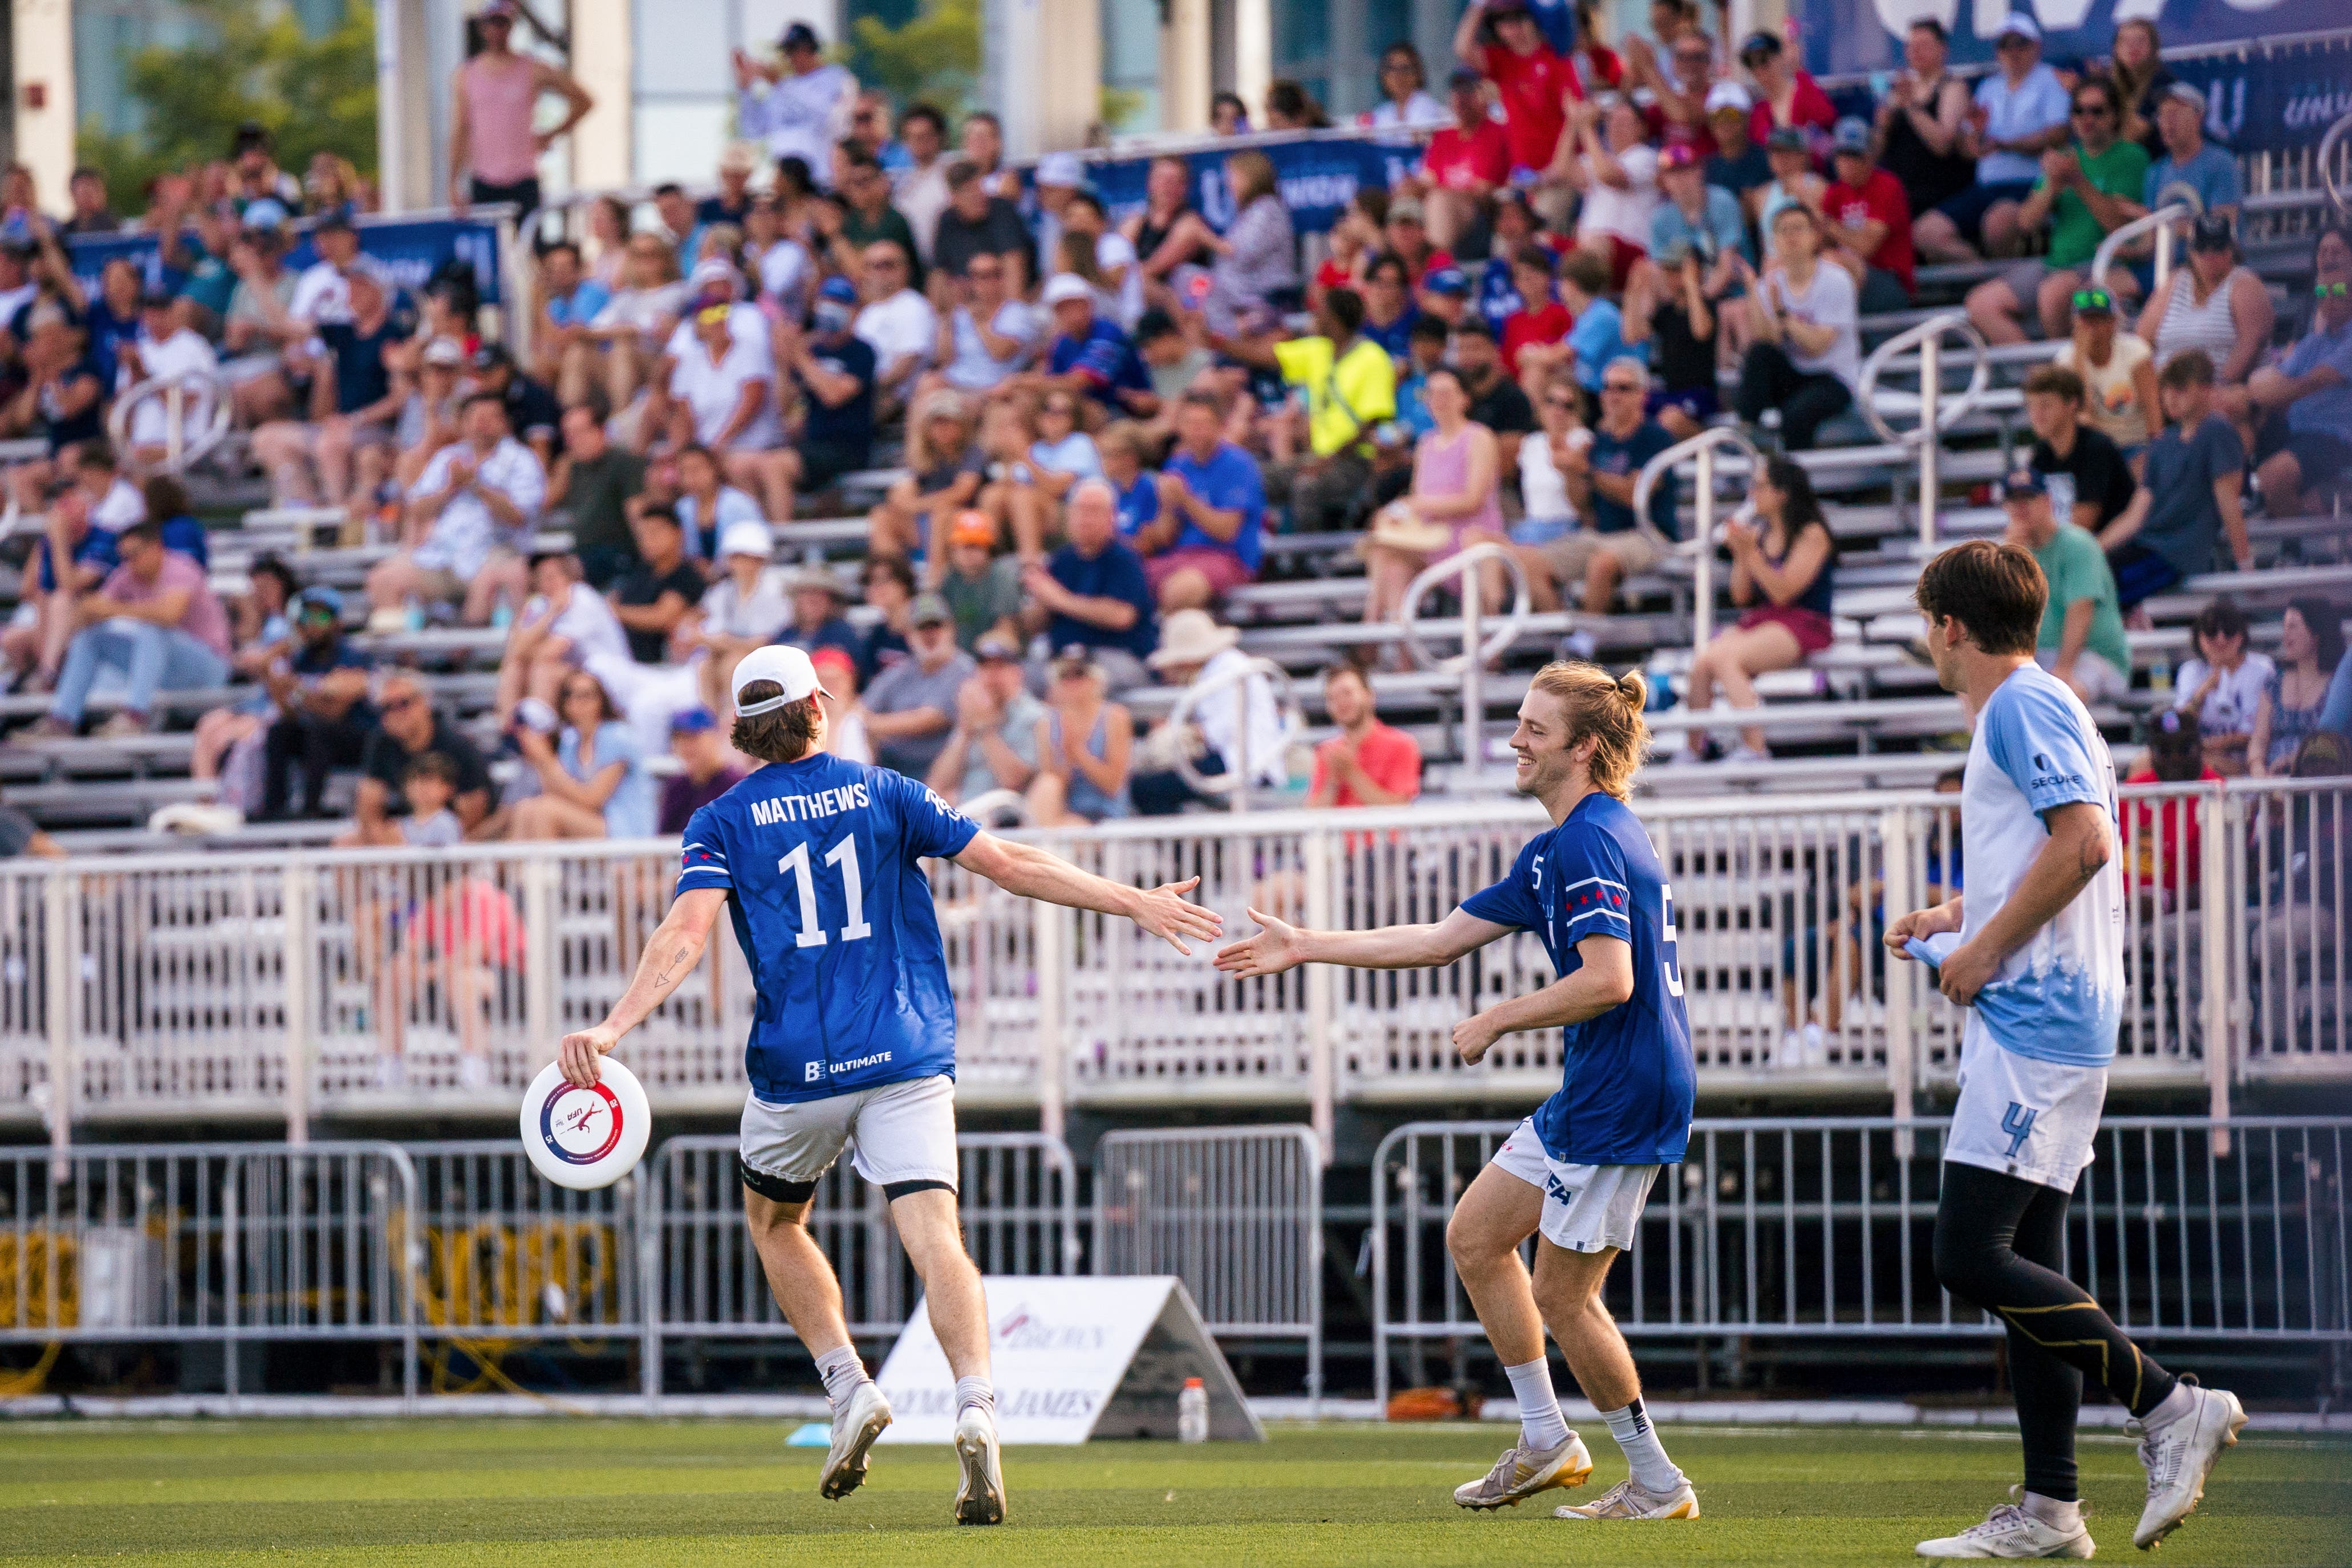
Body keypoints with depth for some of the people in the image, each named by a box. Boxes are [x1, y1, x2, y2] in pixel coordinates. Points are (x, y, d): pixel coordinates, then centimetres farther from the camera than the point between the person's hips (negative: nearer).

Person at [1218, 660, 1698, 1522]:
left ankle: (1657, 1484, 5)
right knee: (1475, 1236, 16)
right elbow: (1441, 939, 22)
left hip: (1623, 1096, -11)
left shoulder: (1590, 842, -17)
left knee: (1561, 1294, -4)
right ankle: (1545, 1442, 20)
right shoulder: (1557, 849, 16)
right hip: (1586, 1095, 11)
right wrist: (1306, 947, 24)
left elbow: (1609, 979, -27)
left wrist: (1497, 1021, -14)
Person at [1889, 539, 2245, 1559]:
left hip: (2034, 1021, -11)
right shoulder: (2030, 709, 22)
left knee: (1970, 1255, -15)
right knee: (2023, 1268, 9)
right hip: (2036, 1025, 11)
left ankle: (2169, 1407, -14)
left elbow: (2084, 841, -23)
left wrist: (1987, 949, -17)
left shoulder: (2024, 705, -10)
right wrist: (1958, 919, 24)